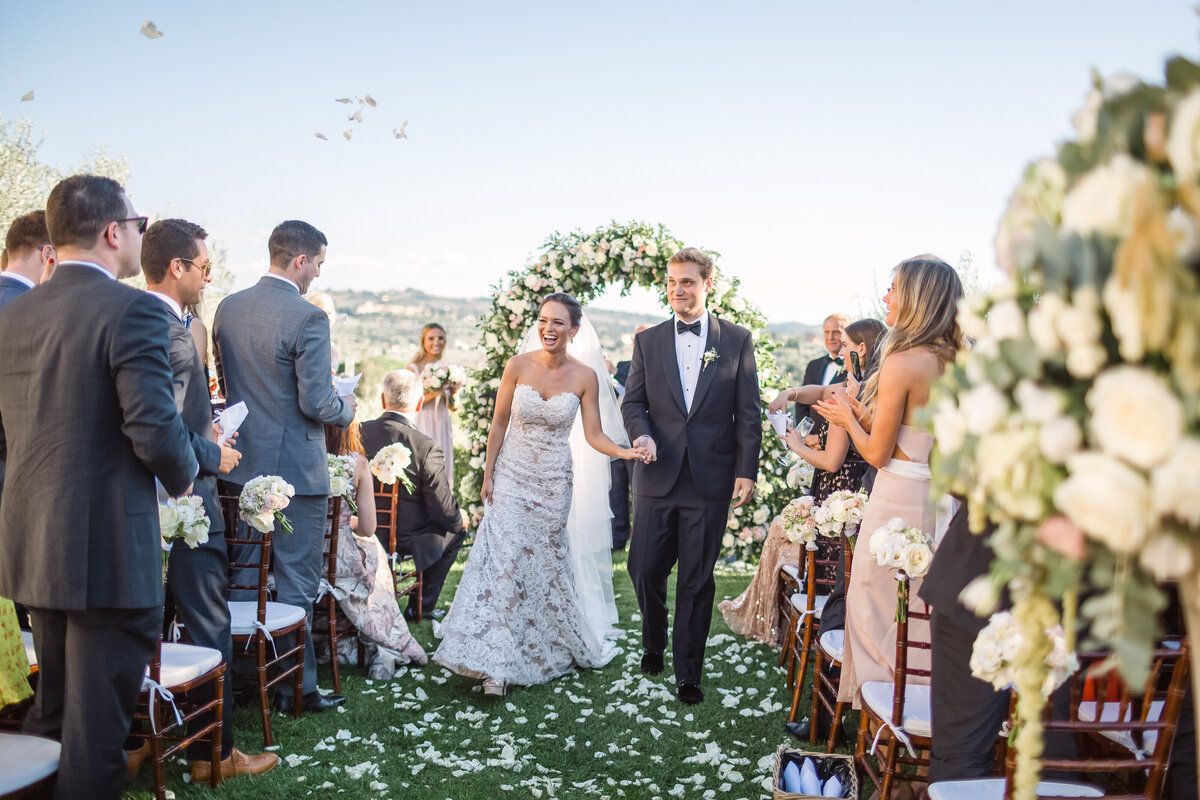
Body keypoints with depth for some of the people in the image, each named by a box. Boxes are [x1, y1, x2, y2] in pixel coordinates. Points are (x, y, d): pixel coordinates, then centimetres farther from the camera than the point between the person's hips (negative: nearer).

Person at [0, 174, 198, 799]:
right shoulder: (133, 310, -15)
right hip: (107, 553, -8)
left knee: (50, 712, 24)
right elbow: (156, 434, -21)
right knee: (96, 731, 4)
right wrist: (183, 474, -2)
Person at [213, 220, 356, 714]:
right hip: (295, 469, -7)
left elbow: (224, 383, 13)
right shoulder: (308, 318, -17)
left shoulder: (227, 308, 5)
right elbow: (316, 403, -19)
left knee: (242, 579, 18)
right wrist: (346, 409, 2)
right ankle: (295, 687, 14)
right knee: (296, 585, 5)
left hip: (241, 464, 7)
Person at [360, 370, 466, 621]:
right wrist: (459, 522, 5)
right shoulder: (426, 448, -24)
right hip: (404, 539, -5)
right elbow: (444, 510, -18)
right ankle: (421, 607, 29)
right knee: (454, 532, 23)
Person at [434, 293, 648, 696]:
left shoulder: (585, 376, -7)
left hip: (553, 483, 0)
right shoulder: (518, 366, -7)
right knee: (502, 560, -8)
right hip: (511, 477, 0)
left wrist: (628, 452, -21)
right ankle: (495, 664, -3)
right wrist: (488, 475, 0)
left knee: (546, 563, 9)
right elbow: (499, 423, 0)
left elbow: (594, 434, -4)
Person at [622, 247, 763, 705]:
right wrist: (641, 434, -16)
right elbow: (633, 401, 6)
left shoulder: (737, 340, 3)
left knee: (697, 580, 6)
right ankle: (653, 645, 34)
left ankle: (688, 673, 20)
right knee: (646, 569, 5)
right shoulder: (648, 341, 8)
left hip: (711, 479, -1)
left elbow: (748, 412, 2)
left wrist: (746, 471, -5)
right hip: (657, 477, 2)